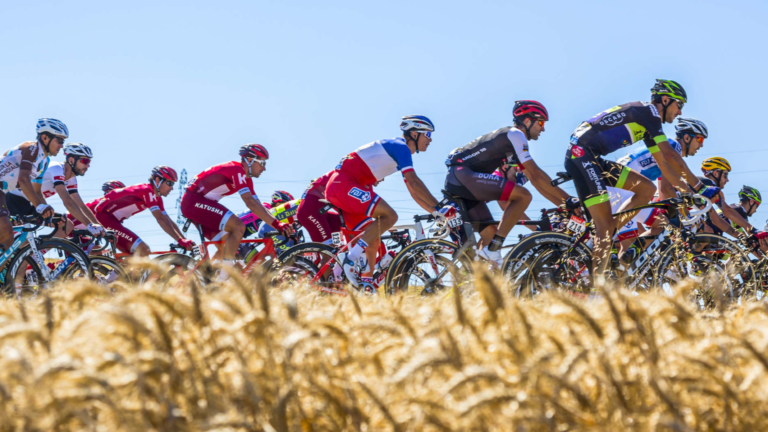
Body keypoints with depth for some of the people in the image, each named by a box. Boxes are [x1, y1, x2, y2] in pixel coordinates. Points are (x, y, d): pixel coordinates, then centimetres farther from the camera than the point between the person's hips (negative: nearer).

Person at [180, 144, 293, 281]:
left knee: (226, 247, 9)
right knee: (238, 227, -22)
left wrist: (279, 224, -1)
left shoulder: (246, 178, 14)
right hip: (193, 201, -11)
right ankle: (223, 278, -24)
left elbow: (258, 205, 12)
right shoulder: (236, 169, -16)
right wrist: (276, 223, -28)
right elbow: (250, 202, -25)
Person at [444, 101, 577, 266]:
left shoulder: (512, 141, 25)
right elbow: (536, 175, -12)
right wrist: (568, 199, -11)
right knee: (523, 195, -18)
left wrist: (563, 203, 16)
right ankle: (493, 251, -19)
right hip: (462, 173, -11)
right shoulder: (515, 134, -5)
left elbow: (534, 179, 22)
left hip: (455, 181, 11)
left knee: (490, 232, 9)